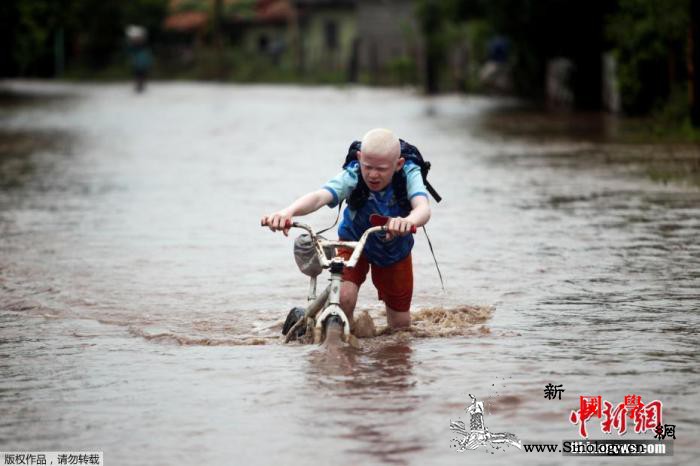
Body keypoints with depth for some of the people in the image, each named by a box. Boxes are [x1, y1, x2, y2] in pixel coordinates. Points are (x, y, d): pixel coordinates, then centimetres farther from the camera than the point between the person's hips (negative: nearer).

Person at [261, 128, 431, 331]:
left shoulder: (409, 174, -33)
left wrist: (409, 221, -77)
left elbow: (423, 207, -51)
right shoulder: (352, 176, -35)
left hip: (396, 250, 1)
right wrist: (288, 211, -73)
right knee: (343, 297, -28)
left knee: (400, 324, 9)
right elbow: (319, 196, -51)